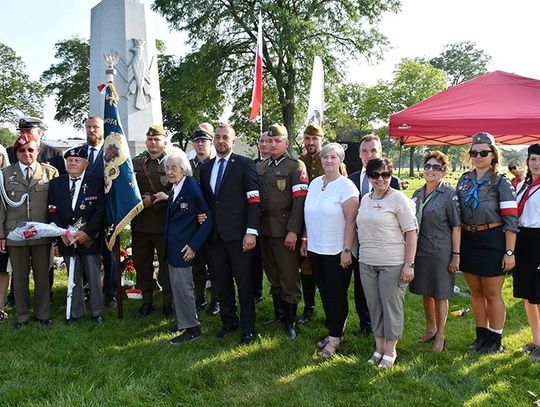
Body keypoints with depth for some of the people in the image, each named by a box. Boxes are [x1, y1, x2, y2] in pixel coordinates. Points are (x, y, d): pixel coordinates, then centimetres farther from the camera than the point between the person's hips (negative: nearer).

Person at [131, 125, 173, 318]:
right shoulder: (135, 163, 11)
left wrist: (154, 200, -15)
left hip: (164, 223, -4)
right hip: (140, 222, 5)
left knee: (166, 264, 6)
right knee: (141, 264, 13)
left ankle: (167, 302, 20)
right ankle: (147, 301, 27)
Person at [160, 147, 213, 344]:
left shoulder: (192, 187, -15)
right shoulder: (176, 189, 10)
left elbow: (208, 217, -15)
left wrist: (194, 245, -17)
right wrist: (167, 199, 6)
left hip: (184, 247, -8)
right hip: (173, 245, 8)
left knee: (182, 285, -2)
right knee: (177, 284, 16)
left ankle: (191, 328, 11)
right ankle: (183, 320, 31)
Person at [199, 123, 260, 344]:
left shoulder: (244, 164, -4)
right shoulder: (205, 167, 13)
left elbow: (254, 199, -9)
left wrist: (251, 231, -15)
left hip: (237, 234, -5)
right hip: (214, 234, 5)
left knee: (244, 282, 3)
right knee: (222, 280, 13)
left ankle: (247, 327, 16)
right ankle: (228, 321, 27)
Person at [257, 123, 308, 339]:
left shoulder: (296, 166, -5)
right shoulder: (260, 166, 13)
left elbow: (300, 200, -11)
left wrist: (293, 231, -17)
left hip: (285, 230, -5)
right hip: (265, 229, 6)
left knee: (289, 277, 1)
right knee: (273, 276, 15)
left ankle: (291, 321, 14)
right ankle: (278, 313, 29)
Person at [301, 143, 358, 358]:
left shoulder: (346, 185, -11)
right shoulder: (315, 183, 7)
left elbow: (351, 221, -14)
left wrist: (347, 250, -17)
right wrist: (305, 240, 12)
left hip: (337, 252, -6)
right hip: (315, 249, 6)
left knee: (337, 295, 5)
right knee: (324, 292, 14)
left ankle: (335, 338, 18)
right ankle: (333, 332, 28)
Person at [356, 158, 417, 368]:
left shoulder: (398, 199, -8)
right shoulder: (365, 199, 11)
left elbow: (411, 233, -10)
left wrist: (409, 264, -15)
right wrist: (357, 255, 13)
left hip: (392, 264, -6)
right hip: (366, 263, 6)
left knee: (391, 306, 3)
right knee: (374, 306, 12)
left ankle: (390, 351, 19)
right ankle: (379, 348, 27)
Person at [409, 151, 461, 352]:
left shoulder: (449, 194, -7)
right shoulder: (417, 194, 8)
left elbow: (456, 227, -9)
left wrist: (456, 255, -12)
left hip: (441, 252, -5)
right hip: (420, 251, 5)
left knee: (440, 295, 6)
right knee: (425, 292, 16)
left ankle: (440, 336, 22)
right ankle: (430, 329, 36)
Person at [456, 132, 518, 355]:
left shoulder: (501, 182, -8)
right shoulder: (464, 180, 7)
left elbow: (511, 220, -11)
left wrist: (509, 252, -15)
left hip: (492, 242, -5)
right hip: (468, 241, 5)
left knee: (492, 294, 5)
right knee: (476, 292, 15)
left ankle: (495, 340, 21)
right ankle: (481, 335, 30)